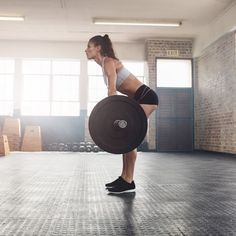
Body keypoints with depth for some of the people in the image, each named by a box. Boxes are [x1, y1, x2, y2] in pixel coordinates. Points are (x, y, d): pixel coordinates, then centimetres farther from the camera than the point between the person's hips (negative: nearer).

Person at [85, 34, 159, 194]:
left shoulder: (108, 62, -12)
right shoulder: (105, 65, 16)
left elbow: (112, 90, -24)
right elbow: (113, 90, 19)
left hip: (146, 97, -10)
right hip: (140, 98, 10)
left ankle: (129, 182, -5)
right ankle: (124, 178, 15)